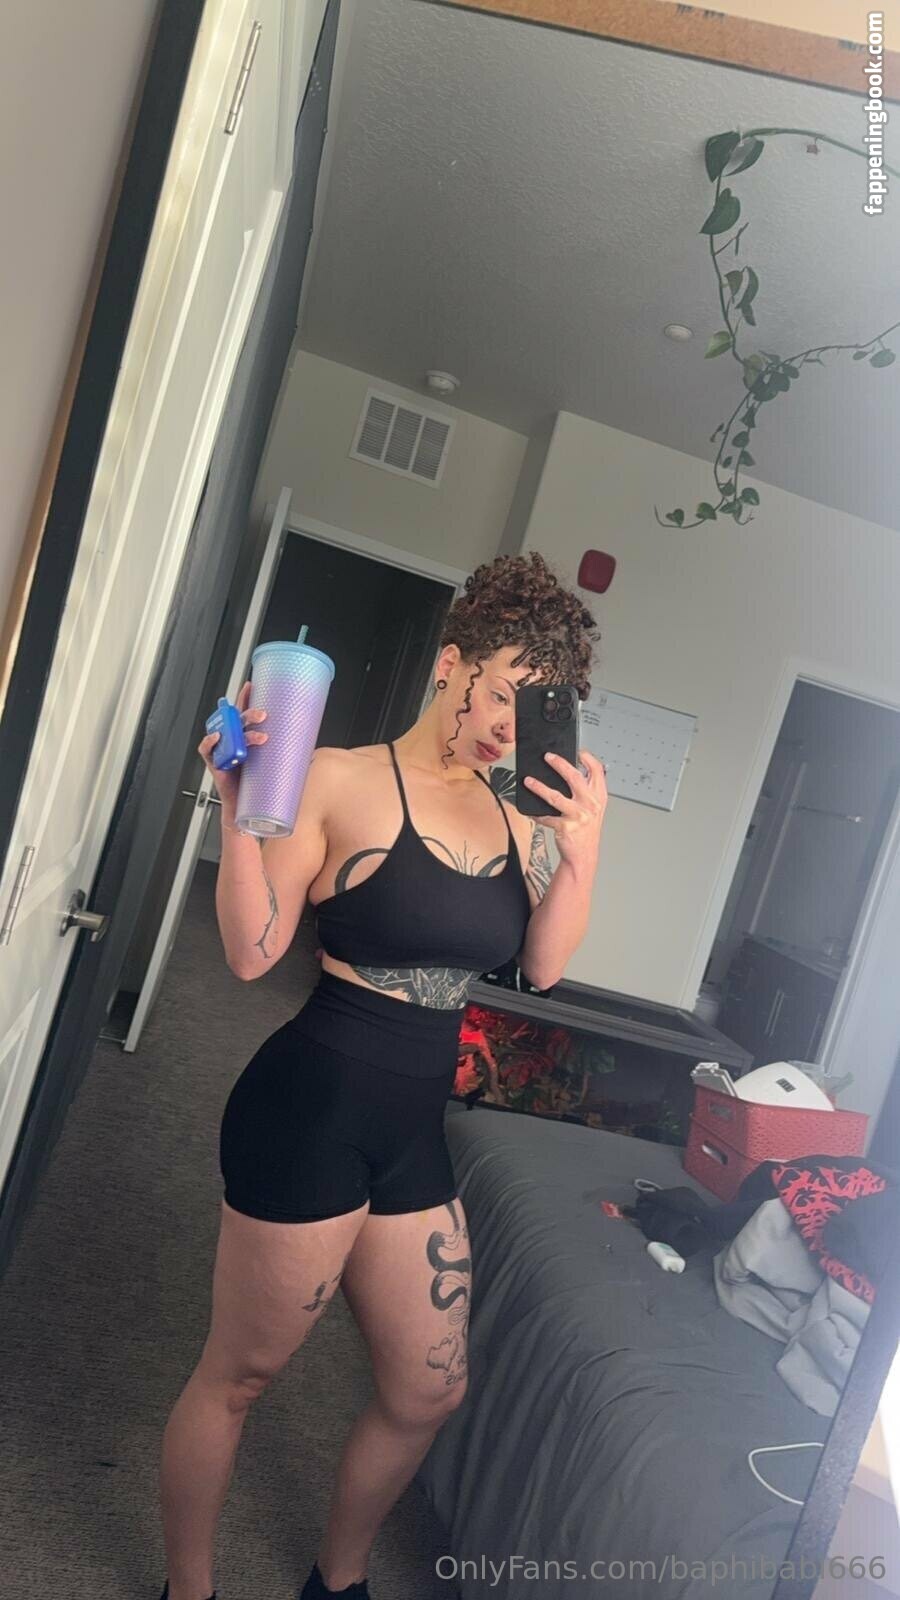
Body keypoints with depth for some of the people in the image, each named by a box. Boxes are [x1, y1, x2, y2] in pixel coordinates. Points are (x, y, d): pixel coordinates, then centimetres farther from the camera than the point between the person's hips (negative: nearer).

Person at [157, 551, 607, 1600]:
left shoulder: (513, 818, 6)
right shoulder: (341, 783, -13)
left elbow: (544, 964, -1)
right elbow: (252, 952, -17)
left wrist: (583, 846, -11)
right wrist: (239, 807, -27)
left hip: (414, 1130, 7)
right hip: (313, 1108, -7)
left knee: (428, 1390, 20)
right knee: (239, 1373, 14)